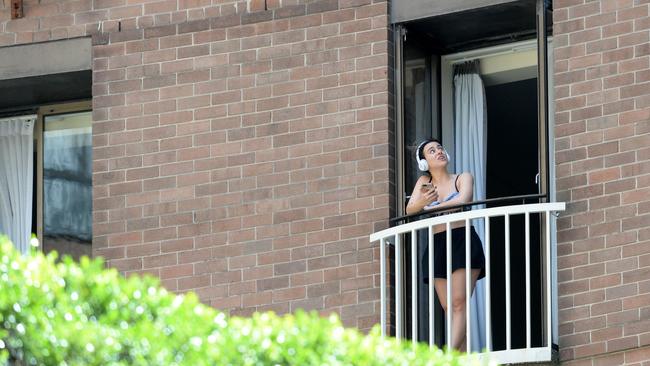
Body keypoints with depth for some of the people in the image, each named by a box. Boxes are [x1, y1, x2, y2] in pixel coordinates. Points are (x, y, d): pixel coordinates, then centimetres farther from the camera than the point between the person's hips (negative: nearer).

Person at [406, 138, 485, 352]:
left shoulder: (463, 178, 7)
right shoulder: (424, 182, 15)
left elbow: (462, 200, -13)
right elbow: (410, 209, 1)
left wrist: (430, 208, -5)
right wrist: (423, 201, -23)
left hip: (463, 242, -4)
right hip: (437, 245, 4)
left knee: (458, 302, -18)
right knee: (448, 308, 0)